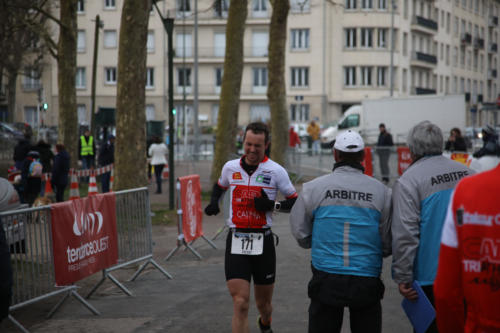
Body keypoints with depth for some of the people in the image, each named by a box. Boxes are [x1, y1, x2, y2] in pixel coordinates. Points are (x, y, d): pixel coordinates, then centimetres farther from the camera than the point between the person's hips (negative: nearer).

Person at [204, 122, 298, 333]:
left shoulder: (276, 171, -4)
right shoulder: (230, 167, 5)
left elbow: (295, 202, 2)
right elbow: (220, 186, 26)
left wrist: (272, 205, -16)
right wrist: (213, 202, 6)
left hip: (263, 242, 0)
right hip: (236, 241, 1)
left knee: (263, 303, 15)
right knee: (240, 303, -12)